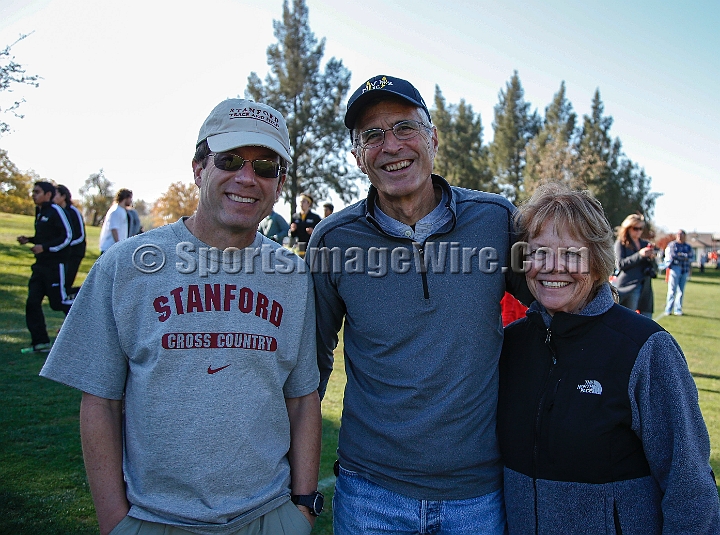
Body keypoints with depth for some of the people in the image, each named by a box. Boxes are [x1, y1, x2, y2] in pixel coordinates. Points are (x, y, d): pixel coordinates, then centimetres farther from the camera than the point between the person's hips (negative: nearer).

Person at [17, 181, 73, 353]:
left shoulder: (55, 210, -11)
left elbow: (67, 236, -15)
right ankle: (40, 342, 9)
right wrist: (28, 240, 6)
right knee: (32, 303, 4)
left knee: (59, 301, -4)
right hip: (41, 264, 9)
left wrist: (44, 247, -20)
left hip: (55, 264, -9)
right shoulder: (39, 212, 15)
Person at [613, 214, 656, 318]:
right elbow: (620, 264, -8)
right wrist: (639, 255, -13)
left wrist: (652, 258, -4)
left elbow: (655, 270, 17)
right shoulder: (621, 243, 5)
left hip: (645, 288, 5)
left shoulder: (646, 244, 18)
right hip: (628, 287, -5)